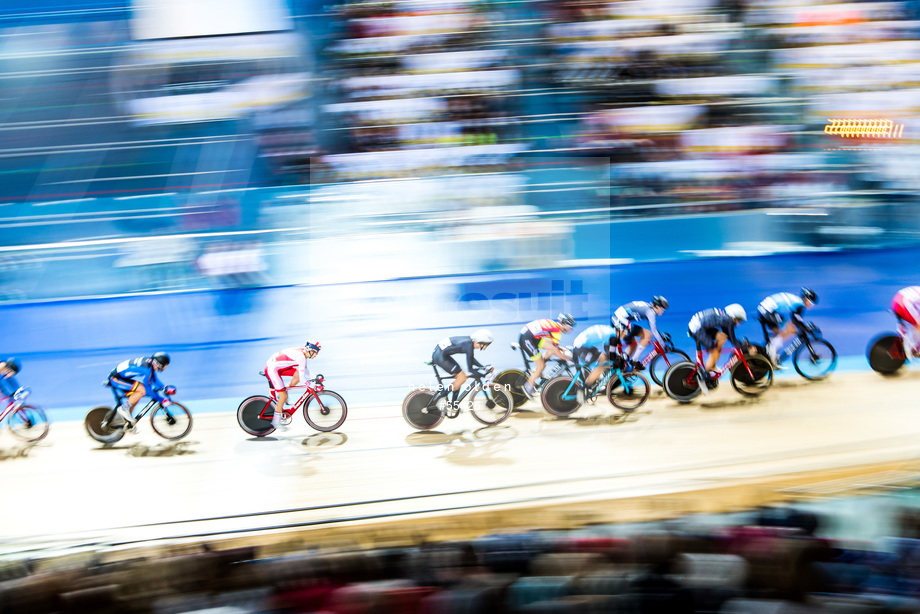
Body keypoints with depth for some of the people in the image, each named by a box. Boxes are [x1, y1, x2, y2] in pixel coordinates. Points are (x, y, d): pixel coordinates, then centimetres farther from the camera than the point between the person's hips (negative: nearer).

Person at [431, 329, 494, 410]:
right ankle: (441, 398, -1)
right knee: (462, 377, -8)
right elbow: (470, 369, -17)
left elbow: (471, 359, 25)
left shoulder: (469, 341, 9)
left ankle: (453, 404, 21)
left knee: (459, 377, 14)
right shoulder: (469, 345, -19)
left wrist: (484, 367, 19)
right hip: (440, 356, -10)